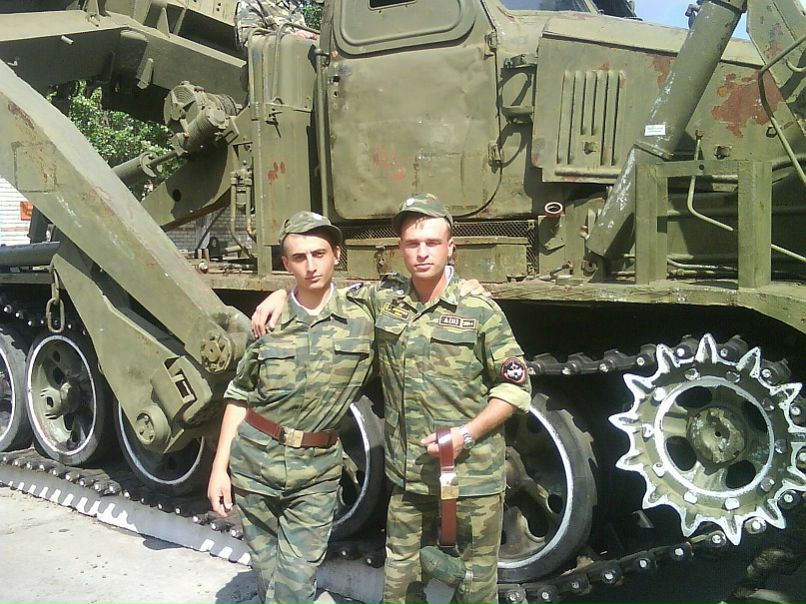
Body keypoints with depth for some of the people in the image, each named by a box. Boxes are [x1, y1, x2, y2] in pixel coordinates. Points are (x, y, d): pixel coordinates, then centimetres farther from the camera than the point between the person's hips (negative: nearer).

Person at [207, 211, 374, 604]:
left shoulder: (362, 321, -5)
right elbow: (239, 396, 3)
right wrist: (219, 468, 0)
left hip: (316, 470, -1)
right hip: (255, 458, 1)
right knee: (267, 572, 13)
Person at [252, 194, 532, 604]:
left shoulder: (480, 312, -8)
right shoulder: (383, 299, 2)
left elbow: (515, 386, -5)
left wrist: (467, 433, -16)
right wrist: (280, 295, 2)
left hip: (473, 473, -3)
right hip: (408, 474, 3)